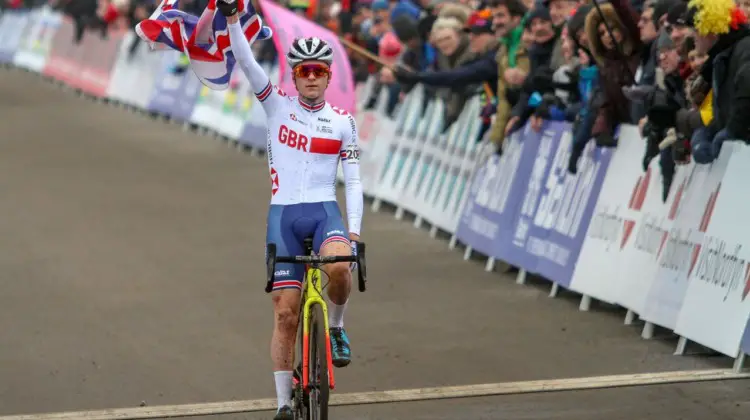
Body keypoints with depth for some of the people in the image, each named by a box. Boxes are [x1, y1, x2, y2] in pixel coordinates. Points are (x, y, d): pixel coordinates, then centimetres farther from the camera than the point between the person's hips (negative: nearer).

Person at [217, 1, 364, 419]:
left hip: (325, 211, 0)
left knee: (339, 266, -34)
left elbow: (353, 181, 4)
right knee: (286, 313, -3)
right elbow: (246, 62, -7)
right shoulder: (278, 105, 5)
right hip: (283, 214, 0)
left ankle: (336, 326, -3)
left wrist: (355, 231, -8)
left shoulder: (343, 122, 6)